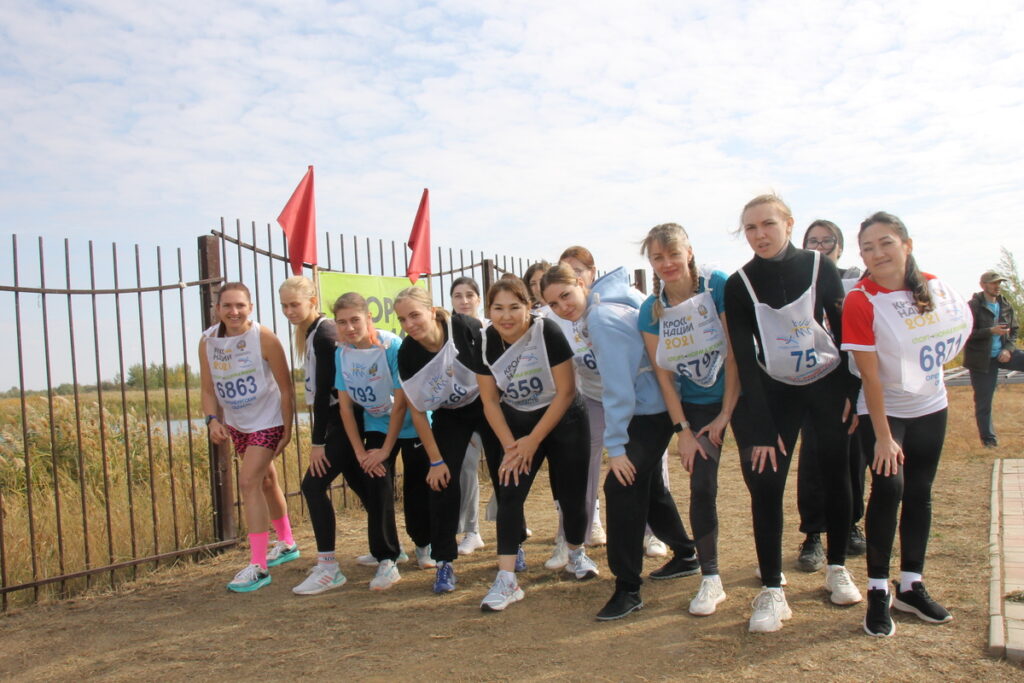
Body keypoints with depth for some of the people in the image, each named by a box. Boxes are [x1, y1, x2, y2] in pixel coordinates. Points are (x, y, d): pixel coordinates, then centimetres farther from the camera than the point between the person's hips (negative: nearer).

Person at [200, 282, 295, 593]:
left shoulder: (264, 339, -20)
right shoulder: (208, 341, -6)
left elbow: (286, 388, -15)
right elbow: (208, 390, 1)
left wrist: (287, 430, -13)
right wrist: (213, 420, -17)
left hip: (267, 422, -6)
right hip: (236, 424, 6)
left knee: (249, 482, -17)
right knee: (265, 480, 19)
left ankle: (258, 566, -12)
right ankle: (287, 544, 38)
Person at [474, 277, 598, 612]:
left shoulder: (547, 332, -22)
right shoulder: (485, 342, -11)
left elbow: (565, 392, -18)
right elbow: (490, 400, -3)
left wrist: (533, 440, -17)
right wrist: (510, 445, -11)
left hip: (563, 420, -3)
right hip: (517, 423, 3)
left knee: (571, 494, 1)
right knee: (509, 493, -8)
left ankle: (577, 555, 30)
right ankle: (506, 580, -4)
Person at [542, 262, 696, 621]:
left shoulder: (601, 318, -21)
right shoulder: (595, 313, 6)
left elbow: (617, 387, -24)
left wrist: (616, 445, -22)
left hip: (650, 410, -11)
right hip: (654, 406, 11)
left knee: (621, 487, -13)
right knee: (647, 482, 22)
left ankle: (628, 588, -5)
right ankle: (685, 554, 40)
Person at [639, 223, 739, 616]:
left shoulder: (717, 286, -17)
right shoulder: (651, 311, -6)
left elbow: (734, 352, -15)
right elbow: (663, 375, -3)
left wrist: (727, 414, -14)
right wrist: (683, 431, -6)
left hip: (738, 397, -2)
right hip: (695, 405, 2)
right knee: (701, 487, -4)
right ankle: (710, 580, 8)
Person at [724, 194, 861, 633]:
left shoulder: (820, 268, -9)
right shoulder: (739, 285, -10)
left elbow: (844, 331, -2)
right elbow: (744, 361, -11)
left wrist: (853, 392, -6)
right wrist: (761, 429, -14)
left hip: (830, 386, 1)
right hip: (776, 392, 0)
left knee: (836, 478, 8)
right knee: (765, 485, -10)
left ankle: (837, 568, 28)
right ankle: (772, 590, -2)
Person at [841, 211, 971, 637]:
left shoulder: (933, 287, -7)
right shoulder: (860, 301, -21)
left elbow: (962, 320, 16)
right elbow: (870, 375, -21)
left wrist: (932, 361, 10)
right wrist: (882, 436, -21)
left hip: (930, 408, 5)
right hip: (883, 411, -5)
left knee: (919, 493, 9)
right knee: (889, 488, -15)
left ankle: (911, 586, 21)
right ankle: (878, 591, -2)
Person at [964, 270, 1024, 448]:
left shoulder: (1005, 305, 8)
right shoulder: (973, 306, -10)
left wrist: (1008, 349, -3)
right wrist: (991, 331, -24)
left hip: (1002, 354, 5)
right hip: (982, 359, -5)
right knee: (983, 401, 2)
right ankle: (988, 439, 15)